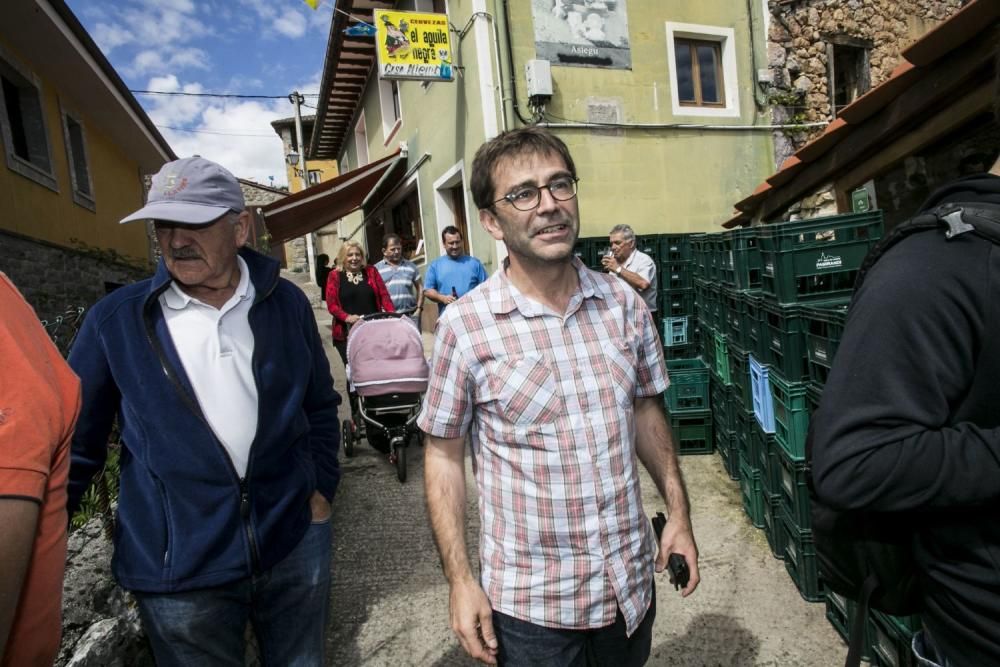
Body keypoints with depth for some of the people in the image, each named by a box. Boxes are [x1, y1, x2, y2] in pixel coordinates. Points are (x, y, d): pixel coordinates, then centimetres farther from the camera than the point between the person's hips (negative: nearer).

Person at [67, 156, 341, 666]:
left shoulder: (286, 304, -1)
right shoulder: (116, 320, -5)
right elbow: (77, 441, 2)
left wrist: (321, 487, 4)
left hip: (295, 543, 2)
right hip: (178, 567, -1)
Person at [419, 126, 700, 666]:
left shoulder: (624, 303, -4)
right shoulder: (464, 326, -16)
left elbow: (646, 410, 8)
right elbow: (443, 455, -7)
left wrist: (679, 514, 7)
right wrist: (460, 579, -9)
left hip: (631, 577, 4)